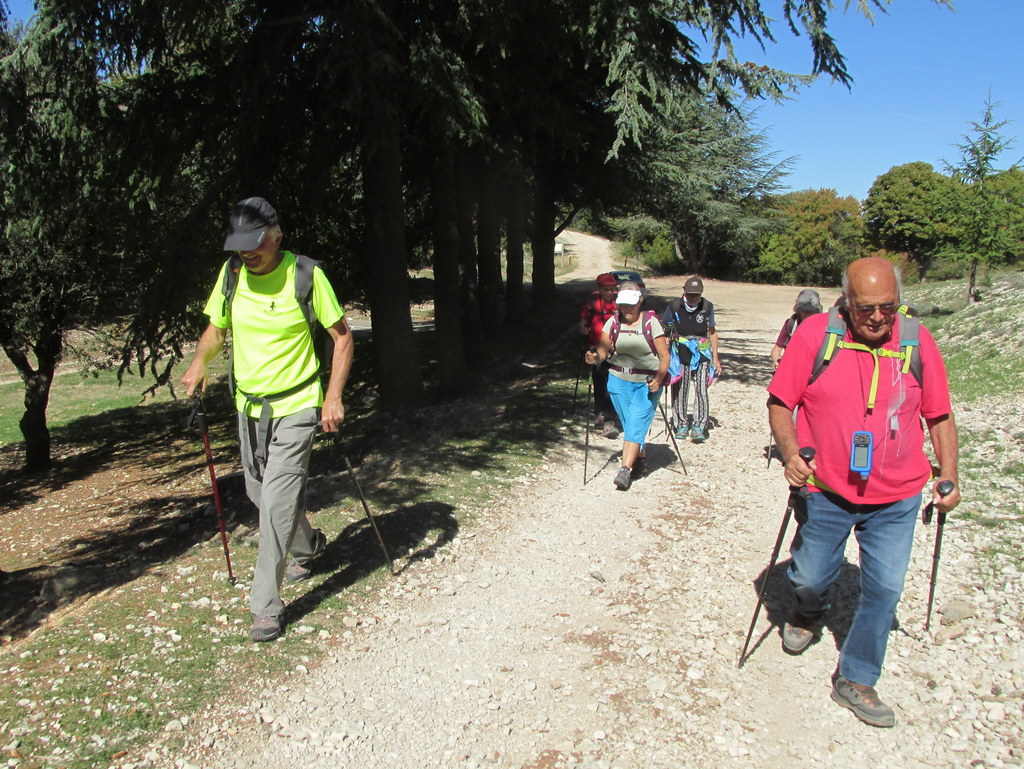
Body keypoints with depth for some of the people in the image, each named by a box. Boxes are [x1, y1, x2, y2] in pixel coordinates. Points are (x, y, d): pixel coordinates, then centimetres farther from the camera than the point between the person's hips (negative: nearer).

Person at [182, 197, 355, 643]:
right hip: (249, 405, 6)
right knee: (259, 494, 18)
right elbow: (216, 327, 14)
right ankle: (307, 545, 46)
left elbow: (342, 337, -8)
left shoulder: (305, 274, -14)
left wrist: (333, 397, -16)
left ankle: (266, 606, 2)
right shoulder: (231, 273, 0)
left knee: (277, 501, -10)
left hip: (295, 408, -6)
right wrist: (199, 362, -8)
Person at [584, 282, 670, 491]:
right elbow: (602, 350, -7)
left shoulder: (651, 322, -6)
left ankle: (625, 470, -15)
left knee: (636, 424, -11)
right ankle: (641, 460, 29)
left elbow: (664, 356, -7)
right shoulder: (613, 322, 1)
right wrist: (595, 357, -30)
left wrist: (659, 379, -20)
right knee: (629, 424, 9)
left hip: (646, 382, -3)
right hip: (619, 380, 3)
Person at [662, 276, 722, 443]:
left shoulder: (707, 307, 2)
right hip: (680, 353, 0)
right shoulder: (674, 306, -1)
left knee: (701, 389, -9)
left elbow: (712, 332, 13)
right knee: (680, 390, 3)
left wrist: (715, 358, 11)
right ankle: (682, 425, 16)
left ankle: (699, 427, -6)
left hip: (701, 353, 0)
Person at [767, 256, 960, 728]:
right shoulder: (815, 334, -11)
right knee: (810, 577, 14)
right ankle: (808, 613, 51)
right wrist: (791, 451, -22)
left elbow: (940, 416, 5)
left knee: (884, 589, 5)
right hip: (826, 491, -1)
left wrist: (948, 475, -4)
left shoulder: (917, 341, -5)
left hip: (896, 499, 1)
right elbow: (780, 402, -7)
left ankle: (856, 680, 24)